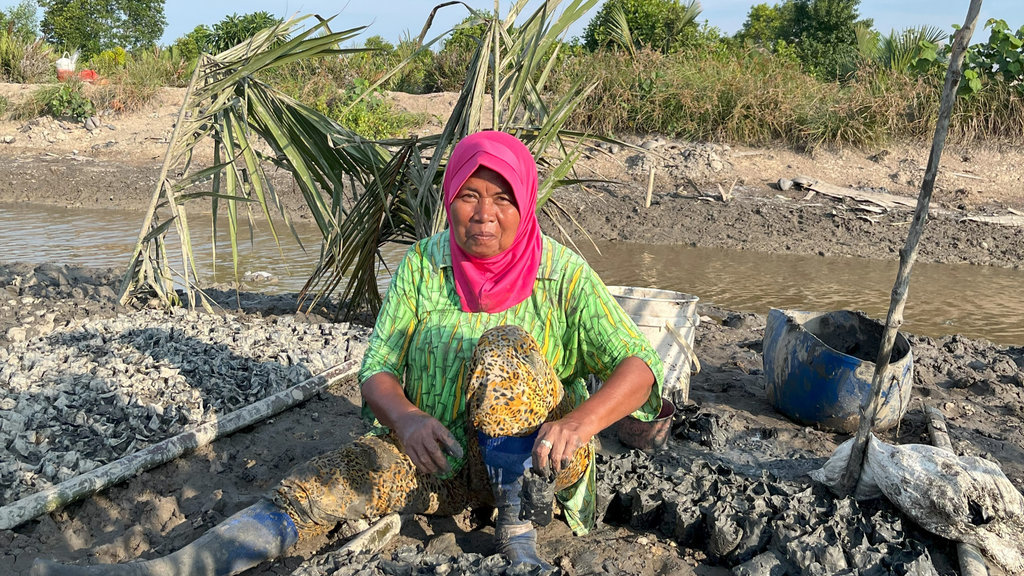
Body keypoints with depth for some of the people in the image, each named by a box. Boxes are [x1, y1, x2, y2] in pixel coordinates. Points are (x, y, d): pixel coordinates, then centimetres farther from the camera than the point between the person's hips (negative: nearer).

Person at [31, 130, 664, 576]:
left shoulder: (563, 273, -11)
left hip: (536, 458, -3)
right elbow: (377, 371, -5)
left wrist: (579, 422, -33)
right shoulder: (422, 265, -4)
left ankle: (515, 522, -19)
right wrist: (406, 420, -28)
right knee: (307, 491, -17)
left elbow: (638, 364, -14)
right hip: (438, 451, 3)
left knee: (503, 349, -32)